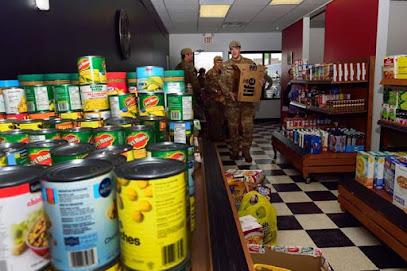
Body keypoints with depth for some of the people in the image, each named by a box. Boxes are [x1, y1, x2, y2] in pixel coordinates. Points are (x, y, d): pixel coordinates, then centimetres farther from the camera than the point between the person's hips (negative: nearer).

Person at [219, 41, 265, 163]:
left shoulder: (249, 63, 8)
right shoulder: (225, 65, 6)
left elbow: (257, 76, 10)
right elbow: (222, 82, 1)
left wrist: (262, 80, -14)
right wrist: (228, 93, -16)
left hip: (247, 100, 0)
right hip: (232, 101, 0)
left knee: (248, 126, -3)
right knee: (233, 126, 7)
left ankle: (246, 151, 12)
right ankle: (235, 150, 22)